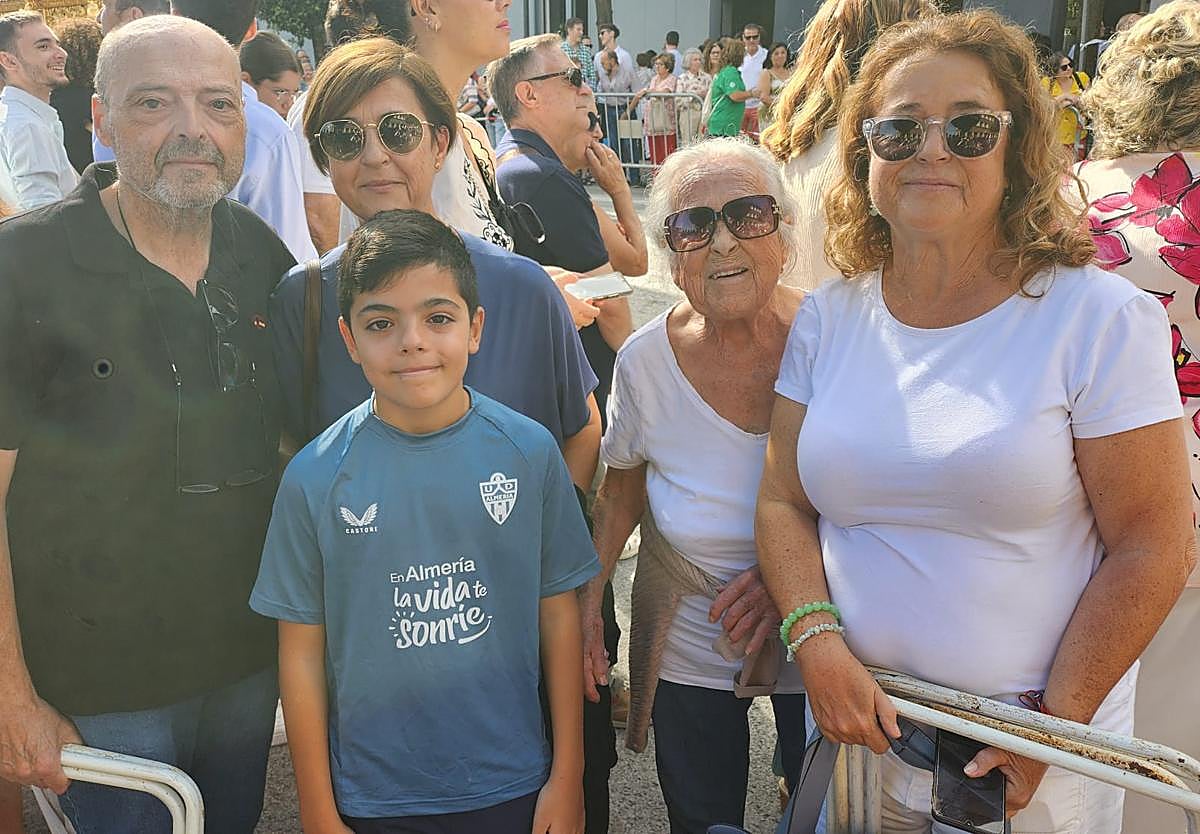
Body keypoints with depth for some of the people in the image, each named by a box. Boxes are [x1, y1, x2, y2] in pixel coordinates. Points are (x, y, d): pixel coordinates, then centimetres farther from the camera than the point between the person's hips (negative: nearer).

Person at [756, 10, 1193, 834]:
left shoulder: (1102, 317, -11)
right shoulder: (827, 318, 1)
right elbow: (784, 503, 2)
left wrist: (1054, 726, -14)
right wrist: (817, 641, -13)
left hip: (1032, 743, -3)